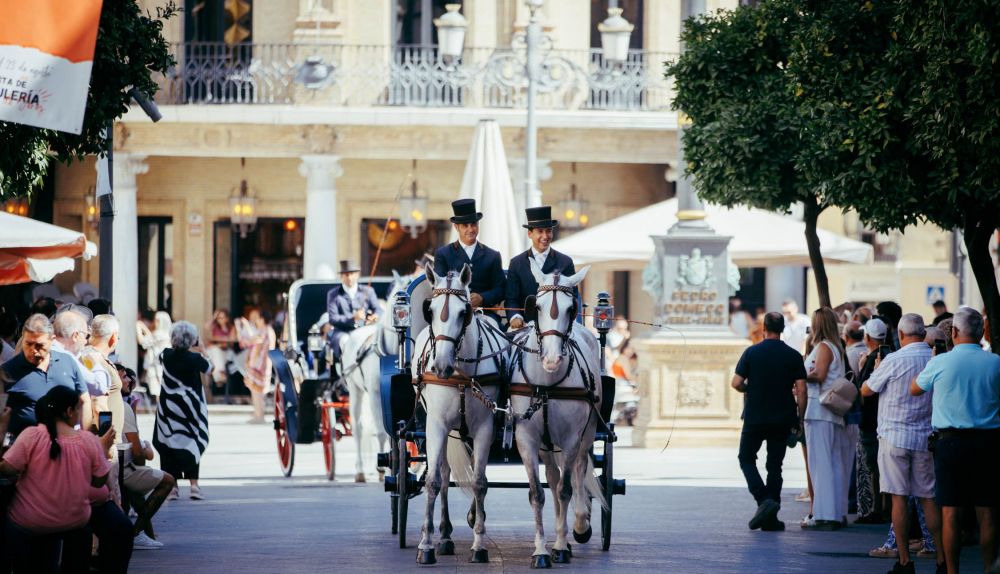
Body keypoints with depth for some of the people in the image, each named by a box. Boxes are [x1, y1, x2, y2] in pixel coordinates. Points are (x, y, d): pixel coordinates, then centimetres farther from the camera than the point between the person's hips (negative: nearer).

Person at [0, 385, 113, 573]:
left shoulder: (31, 435, -17)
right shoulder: (89, 440, -9)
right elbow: (100, 481, 1)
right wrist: (103, 449, 15)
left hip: (27, 525, -1)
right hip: (74, 523, 1)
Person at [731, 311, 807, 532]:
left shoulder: (752, 352, -4)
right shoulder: (793, 356, 0)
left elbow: (736, 383, -7)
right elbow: (801, 390, -5)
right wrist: (799, 419, 4)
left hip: (755, 417, -2)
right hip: (782, 420, 2)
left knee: (746, 458, 11)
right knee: (774, 465, 9)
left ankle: (764, 499, -13)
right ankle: (770, 519, 6)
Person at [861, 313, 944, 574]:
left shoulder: (894, 360, -11)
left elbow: (866, 390, 1)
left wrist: (876, 369, 19)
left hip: (895, 435, -4)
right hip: (926, 437, 4)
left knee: (899, 498, 0)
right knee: (928, 498, 8)